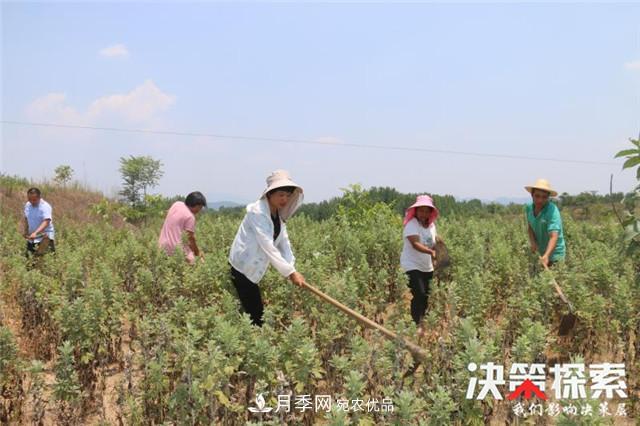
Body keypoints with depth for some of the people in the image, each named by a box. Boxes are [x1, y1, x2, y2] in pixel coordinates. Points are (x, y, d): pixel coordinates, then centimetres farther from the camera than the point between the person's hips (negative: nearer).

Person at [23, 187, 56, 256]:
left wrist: (35, 233, -43)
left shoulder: (45, 207, -18)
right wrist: (25, 230, 6)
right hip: (31, 238, 7)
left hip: (45, 237, -7)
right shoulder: (27, 205, 5)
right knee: (28, 255, 7)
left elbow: (46, 222, -31)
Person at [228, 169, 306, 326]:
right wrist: (290, 272, -30)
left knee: (255, 312, 11)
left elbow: (284, 243, 1)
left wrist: (293, 270, -13)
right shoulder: (257, 212, -21)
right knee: (255, 314, -8)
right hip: (242, 267, -8)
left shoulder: (279, 215, 6)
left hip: (253, 269, 8)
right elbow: (267, 245, -28)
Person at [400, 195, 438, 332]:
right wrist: (431, 252, -43)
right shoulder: (411, 224, -14)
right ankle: (417, 325, -9)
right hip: (412, 265, -7)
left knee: (426, 296, 8)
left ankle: (421, 323, 24)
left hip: (427, 267, 7)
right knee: (419, 294, -17)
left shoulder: (431, 225, 8)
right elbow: (415, 244, -28)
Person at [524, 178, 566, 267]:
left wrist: (546, 256, -47)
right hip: (539, 252, 6)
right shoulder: (528, 208, -6)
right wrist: (532, 242, -12)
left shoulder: (552, 211, -24)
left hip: (554, 253, -6)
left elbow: (554, 237, -33)